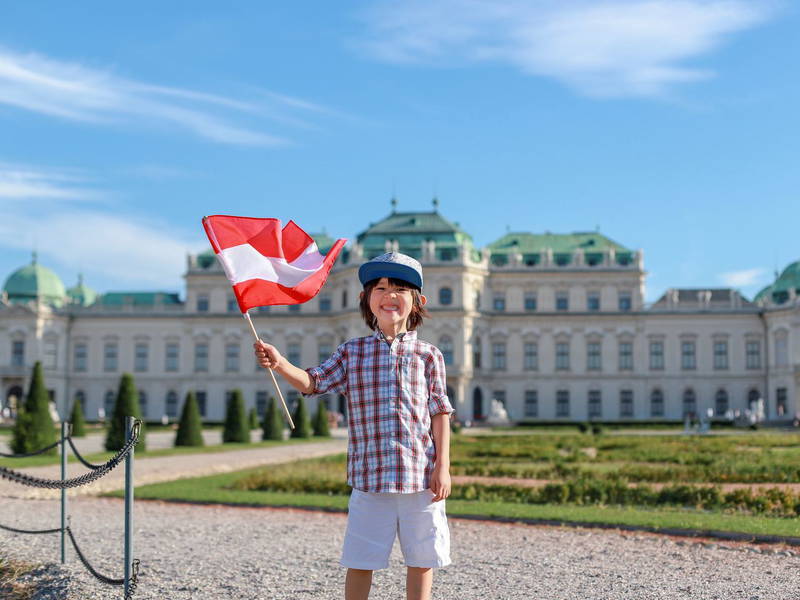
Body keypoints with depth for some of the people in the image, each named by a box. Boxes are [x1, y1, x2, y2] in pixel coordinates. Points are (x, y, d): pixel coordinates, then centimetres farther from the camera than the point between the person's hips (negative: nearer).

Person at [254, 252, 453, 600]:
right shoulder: (352, 352, 6)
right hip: (368, 477, 0)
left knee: (421, 561, 9)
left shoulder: (427, 355, 3)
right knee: (360, 561, 7)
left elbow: (440, 413, 2)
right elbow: (311, 383, -2)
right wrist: (280, 364, -22)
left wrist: (443, 466, -3)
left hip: (420, 477, 0)